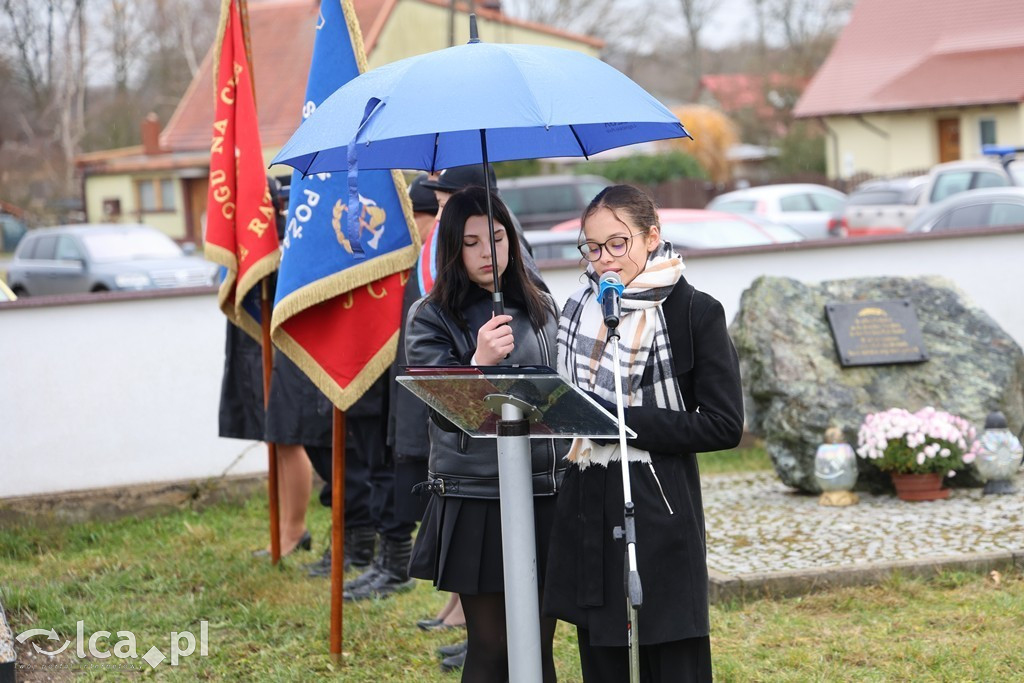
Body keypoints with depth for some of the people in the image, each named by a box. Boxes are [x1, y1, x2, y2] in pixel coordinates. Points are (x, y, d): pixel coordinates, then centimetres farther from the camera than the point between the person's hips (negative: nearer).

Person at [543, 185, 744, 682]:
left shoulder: (694, 313, -6)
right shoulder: (579, 308, 12)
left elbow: (724, 425, -10)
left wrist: (624, 420, -15)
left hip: (658, 510, -6)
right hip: (587, 507, 6)